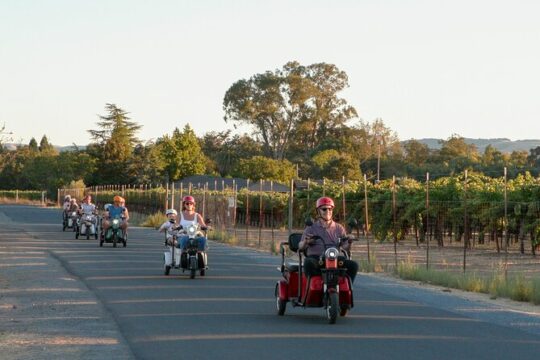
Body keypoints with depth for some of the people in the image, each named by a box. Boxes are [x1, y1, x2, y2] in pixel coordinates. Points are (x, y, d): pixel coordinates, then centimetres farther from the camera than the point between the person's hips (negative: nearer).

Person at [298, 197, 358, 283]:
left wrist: (349, 243, -14)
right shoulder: (311, 228, 13)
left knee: (353, 265, -23)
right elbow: (300, 247, 5)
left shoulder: (338, 228, 17)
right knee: (308, 263, -36)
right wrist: (305, 242, -17)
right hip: (316, 258, -2)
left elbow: (345, 247, 9)